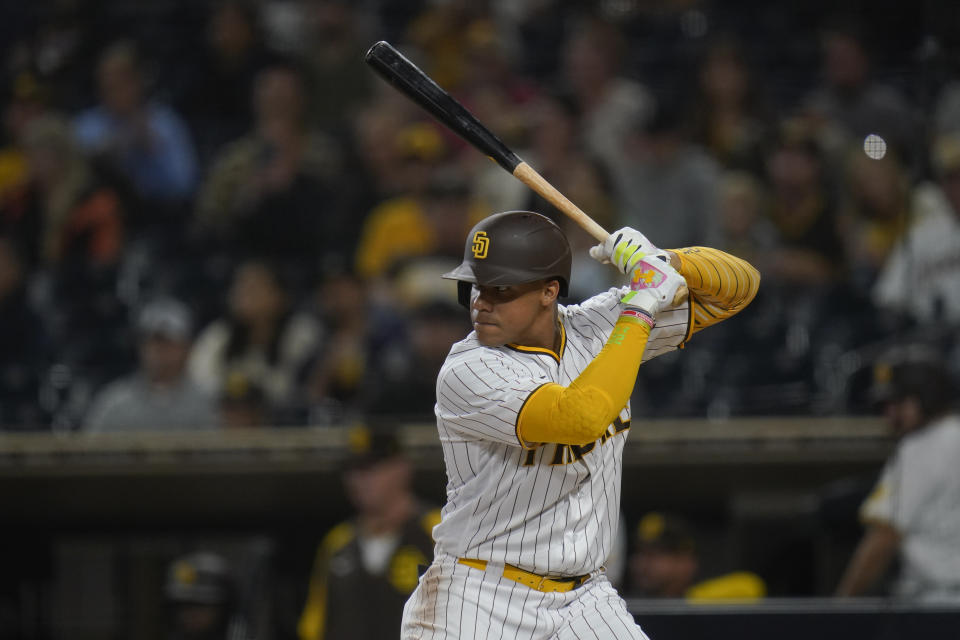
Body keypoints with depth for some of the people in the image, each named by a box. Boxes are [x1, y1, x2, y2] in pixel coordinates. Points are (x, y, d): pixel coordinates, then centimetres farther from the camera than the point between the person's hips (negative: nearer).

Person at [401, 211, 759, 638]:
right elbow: (581, 418, -32)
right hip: (481, 599, -5)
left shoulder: (597, 326, 1)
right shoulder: (466, 373, -17)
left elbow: (740, 285, 5)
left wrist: (662, 262, -15)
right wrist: (641, 309, -23)